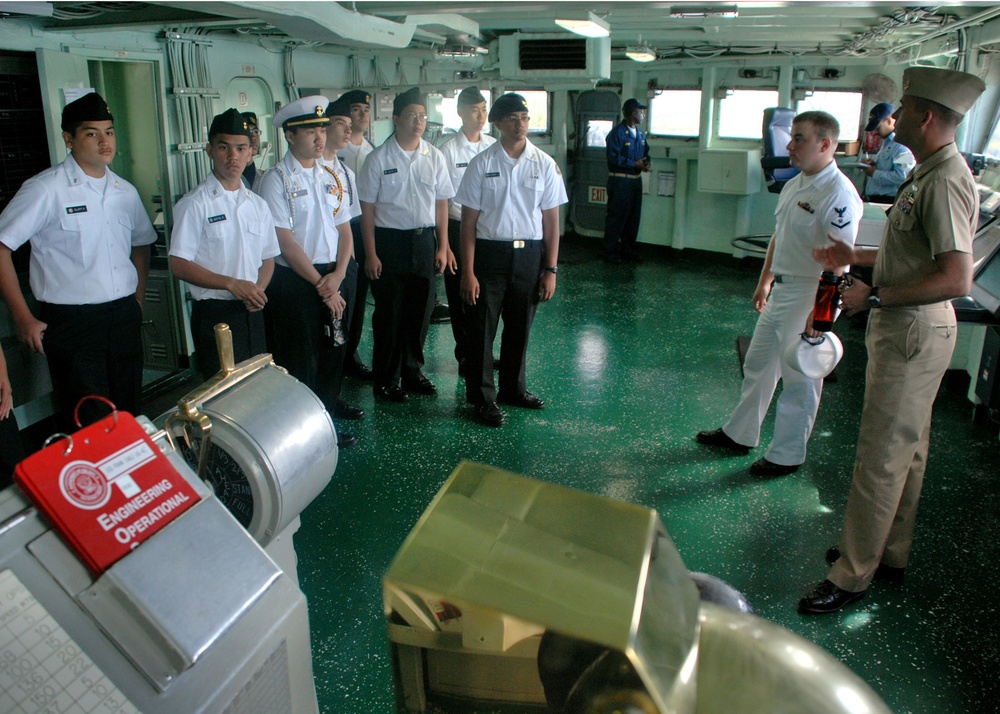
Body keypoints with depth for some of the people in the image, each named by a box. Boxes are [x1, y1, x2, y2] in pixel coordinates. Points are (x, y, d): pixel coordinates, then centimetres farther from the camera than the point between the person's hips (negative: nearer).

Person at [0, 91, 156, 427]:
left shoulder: (126, 192, 10)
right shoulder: (45, 189, -8)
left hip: (124, 317, 5)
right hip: (70, 321, -5)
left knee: (128, 415, 11)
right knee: (87, 426, -1)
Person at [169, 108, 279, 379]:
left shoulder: (258, 204, 10)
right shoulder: (195, 204, -7)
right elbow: (179, 265, -11)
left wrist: (258, 289, -6)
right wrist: (231, 284, -20)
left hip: (252, 312, 5)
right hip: (214, 314, -5)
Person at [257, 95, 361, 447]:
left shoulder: (331, 176, 9)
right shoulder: (276, 180, -9)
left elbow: (344, 228, 6)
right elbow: (285, 241, -14)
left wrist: (338, 276, -8)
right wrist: (320, 283, -14)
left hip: (335, 274, 6)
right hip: (295, 280, -6)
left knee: (334, 346, 18)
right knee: (301, 355, 4)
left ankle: (330, 401, 41)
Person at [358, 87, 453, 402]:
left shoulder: (434, 157, 5)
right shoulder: (379, 159, -5)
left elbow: (441, 203, 9)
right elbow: (367, 208, -5)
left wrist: (442, 246, 5)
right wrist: (371, 254, -9)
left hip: (424, 239, 4)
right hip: (389, 241, -4)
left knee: (421, 310, 11)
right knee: (389, 313, 4)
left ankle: (412, 372, 28)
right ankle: (386, 380, 18)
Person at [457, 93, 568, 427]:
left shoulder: (545, 164, 1)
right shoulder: (482, 164, -4)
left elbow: (551, 220, 3)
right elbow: (469, 220, -4)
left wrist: (551, 269, -1)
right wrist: (467, 272, -9)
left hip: (529, 255, 2)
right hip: (489, 252, -2)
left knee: (520, 327, 15)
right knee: (482, 328, 3)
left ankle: (513, 388, 35)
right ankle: (483, 397, 19)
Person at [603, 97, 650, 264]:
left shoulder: (640, 133, 13)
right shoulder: (617, 133, -12)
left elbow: (645, 152, 21)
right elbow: (613, 158, -19)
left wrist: (646, 163, -2)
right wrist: (634, 164, -18)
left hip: (636, 180, 8)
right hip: (620, 181, -8)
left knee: (633, 217, 13)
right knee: (616, 217, -2)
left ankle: (628, 250, 24)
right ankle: (611, 253, 6)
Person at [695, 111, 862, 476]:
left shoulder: (839, 194, -20)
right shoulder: (794, 185, 10)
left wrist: (820, 311, -26)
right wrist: (765, 281, 23)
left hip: (810, 297, -9)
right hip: (780, 291, 9)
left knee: (800, 379, 4)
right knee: (757, 365, 18)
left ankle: (787, 455, 18)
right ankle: (739, 434, 34)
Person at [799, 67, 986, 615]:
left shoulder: (945, 182, -21)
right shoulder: (927, 173, 12)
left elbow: (957, 278, -28)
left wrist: (875, 296, -22)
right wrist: (856, 256, 19)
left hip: (914, 333, -11)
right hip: (903, 328, 11)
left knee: (881, 456, -3)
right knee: (906, 448, 19)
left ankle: (853, 574, 10)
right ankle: (889, 553, 34)